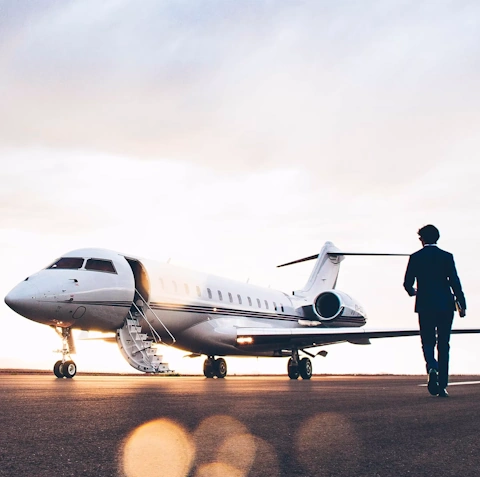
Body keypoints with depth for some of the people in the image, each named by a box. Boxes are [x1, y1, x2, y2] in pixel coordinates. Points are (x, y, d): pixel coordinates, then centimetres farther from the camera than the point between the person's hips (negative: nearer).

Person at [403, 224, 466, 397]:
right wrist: (461, 304, 1)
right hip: (445, 305, 1)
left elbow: (407, 283, 1)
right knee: (443, 345, 8)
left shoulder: (415, 257, -1)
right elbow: (455, 282, -5)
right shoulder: (447, 256, -1)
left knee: (428, 342, 9)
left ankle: (432, 368, -22)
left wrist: (413, 292, 23)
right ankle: (442, 385, 8)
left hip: (424, 306, 0)